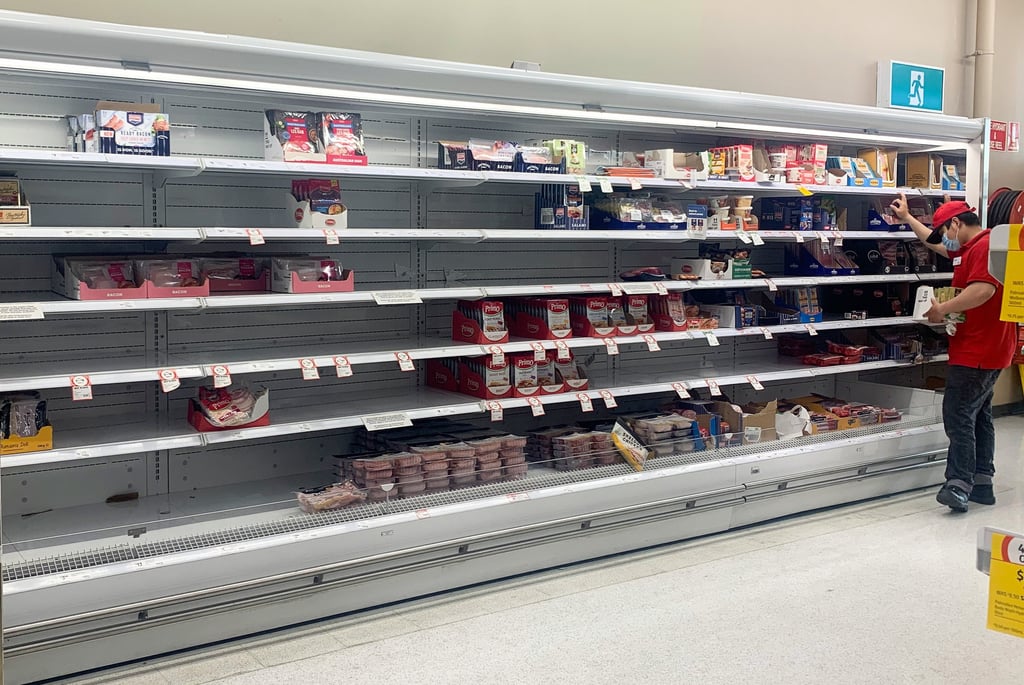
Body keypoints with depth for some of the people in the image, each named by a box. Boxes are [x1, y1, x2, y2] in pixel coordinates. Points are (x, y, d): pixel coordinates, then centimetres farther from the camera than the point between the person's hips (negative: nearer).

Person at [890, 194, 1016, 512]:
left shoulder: (985, 246, -17)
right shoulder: (970, 247, 16)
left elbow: (984, 289, -32)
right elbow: (936, 243, 34)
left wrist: (943, 309, -22)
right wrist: (907, 218, 39)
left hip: (977, 351, -11)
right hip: (985, 351, 11)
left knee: (958, 415, -12)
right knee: (979, 415, 14)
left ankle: (959, 486, -15)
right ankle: (982, 483, 20)